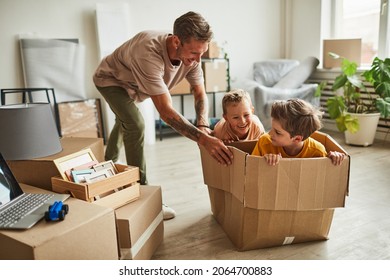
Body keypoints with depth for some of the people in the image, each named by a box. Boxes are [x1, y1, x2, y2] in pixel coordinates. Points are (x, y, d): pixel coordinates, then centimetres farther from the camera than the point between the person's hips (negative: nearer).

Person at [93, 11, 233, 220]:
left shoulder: (191, 55, -29)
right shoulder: (149, 54, -49)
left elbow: (200, 94, -22)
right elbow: (165, 111, -53)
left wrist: (203, 126, -41)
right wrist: (203, 139, -61)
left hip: (132, 85, 7)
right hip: (111, 79, -7)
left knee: (125, 123, 25)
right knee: (135, 125, -27)